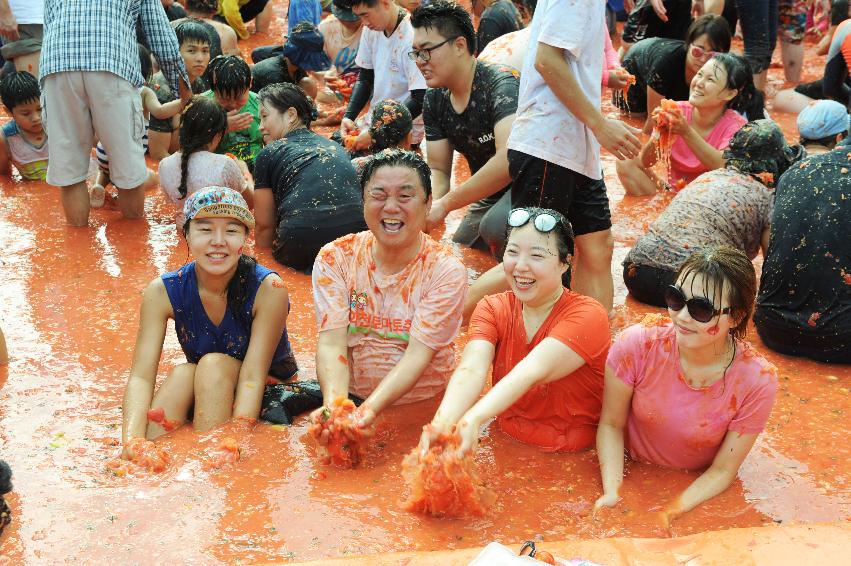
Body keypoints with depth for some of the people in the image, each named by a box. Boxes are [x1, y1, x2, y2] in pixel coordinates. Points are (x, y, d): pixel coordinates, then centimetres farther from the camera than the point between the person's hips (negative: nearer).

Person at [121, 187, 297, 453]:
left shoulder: (268, 289, -23)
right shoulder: (163, 292, -14)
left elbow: (252, 378, -27)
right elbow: (141, 376, -21)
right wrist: (132, 440, -40)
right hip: (200, 401, 2)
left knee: (213, 364, -29)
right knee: (182, 373, -29)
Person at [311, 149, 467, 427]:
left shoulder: (446, 271, -8)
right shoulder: (334, 258, -3)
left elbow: (418, 355, -17)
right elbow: (331, 344, -12)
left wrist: (368, 409, -33)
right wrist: (334, 405, -31)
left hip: (425, 408, 0)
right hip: (350, 397, 1)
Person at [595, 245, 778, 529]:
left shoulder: (757, 381, -21)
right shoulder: (637, 344, -21)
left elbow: (722, 470, -10)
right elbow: (611, 424, -7)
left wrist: (669, 513, -25)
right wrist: (612, 493, -22)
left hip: (698, 489, 0)